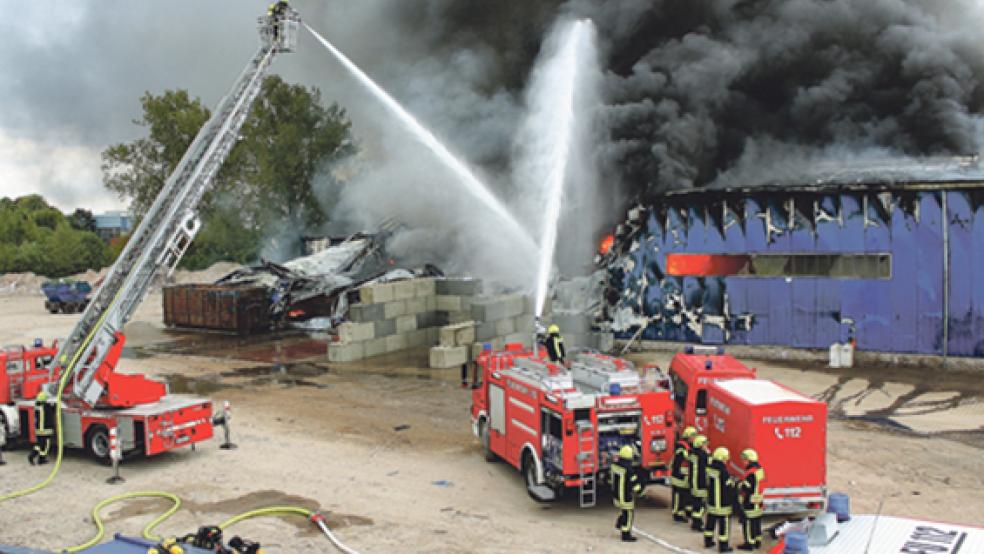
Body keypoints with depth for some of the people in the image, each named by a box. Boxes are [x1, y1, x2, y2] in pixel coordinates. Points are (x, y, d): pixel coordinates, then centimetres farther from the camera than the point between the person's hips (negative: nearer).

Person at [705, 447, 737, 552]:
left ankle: (708, 541, 28)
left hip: (711, 501, 7)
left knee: (710, 521, 18)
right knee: (723, 523, 1)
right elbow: (729, 485, -14)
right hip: (722, 503, -7)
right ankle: (723, 545, 5)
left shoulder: (709, 468, 0)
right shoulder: (723, 471, -22)